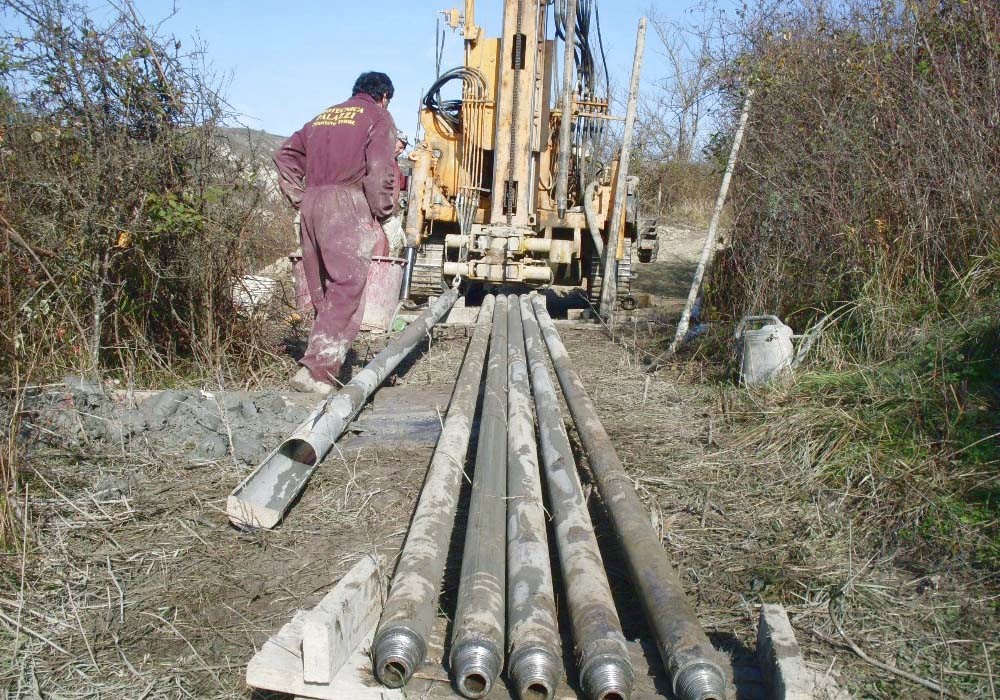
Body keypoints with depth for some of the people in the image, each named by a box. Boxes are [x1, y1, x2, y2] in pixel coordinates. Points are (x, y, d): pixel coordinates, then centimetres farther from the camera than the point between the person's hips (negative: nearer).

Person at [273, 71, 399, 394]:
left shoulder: (324, 116, 26)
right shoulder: (378, 117, 7)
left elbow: (285, 155, 21)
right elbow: (380, 169, -9)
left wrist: (298, 198, 18)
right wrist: (383, 211, -2)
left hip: (311, 202, 7)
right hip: (347, 202, -7)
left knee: (322, 288, 12)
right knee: (348, 286, -12)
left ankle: (325, 359, 18)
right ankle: (317, 370, -22)